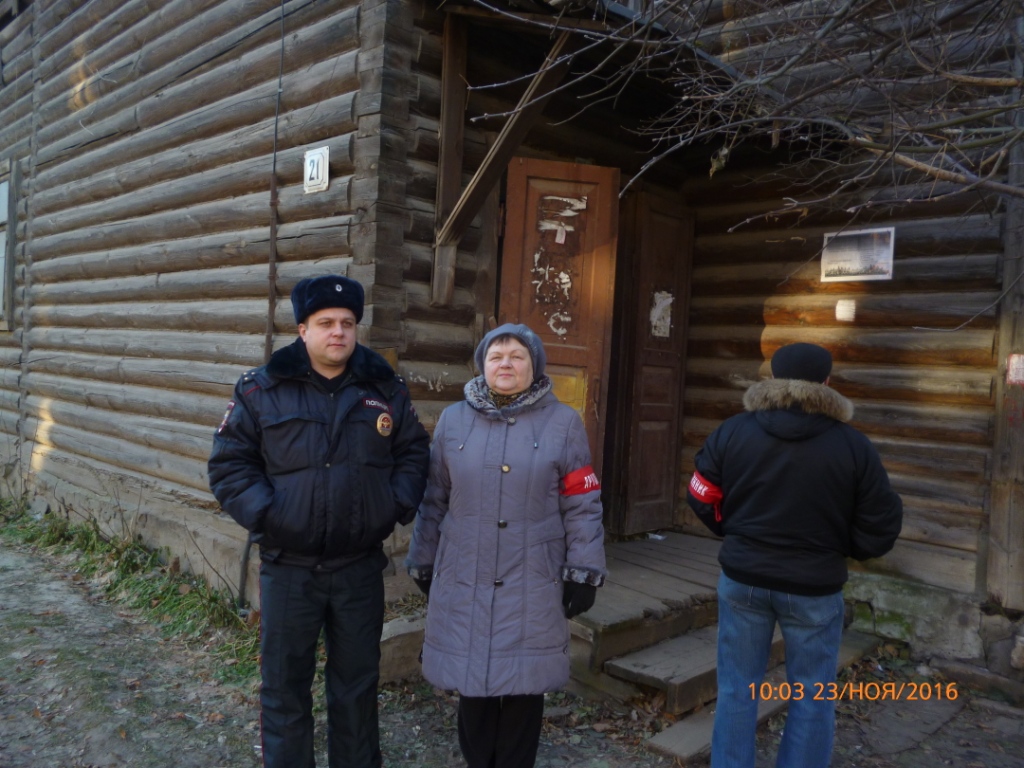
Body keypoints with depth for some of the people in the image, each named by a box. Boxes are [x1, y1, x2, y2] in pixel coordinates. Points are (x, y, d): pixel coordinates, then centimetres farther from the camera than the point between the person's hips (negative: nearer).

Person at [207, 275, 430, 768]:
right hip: (288, 567, -1)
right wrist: (264, 513, -15)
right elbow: (229, 462, -3)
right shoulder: (261, 390, -4)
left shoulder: (386, 389, 3)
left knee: (358, 683, 16)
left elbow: (414, 453, 10)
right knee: (285, 686, 11)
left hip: (361, 566, 2)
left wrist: (398, 504, -3)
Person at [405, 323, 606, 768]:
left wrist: (583, 571, -4)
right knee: (472, 682, 11)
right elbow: (433, 500, 9)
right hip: (464, 581, 2)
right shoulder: (453, 420, 5)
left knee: (524, 684, 8)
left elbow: (582, 505, -1)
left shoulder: (562, 423, 0)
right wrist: (423, 564, 11)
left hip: (532, 584, -1)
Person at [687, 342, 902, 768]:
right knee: (811, 701, 14)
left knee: (737, 691, 14)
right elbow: (881, 527, -6)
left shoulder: (732, 431, -6)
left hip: (742, 579, 2)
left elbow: (702, 498, 1)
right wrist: (833, 546, 12)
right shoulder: (853, 446, -11)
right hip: (814, 588, -2)